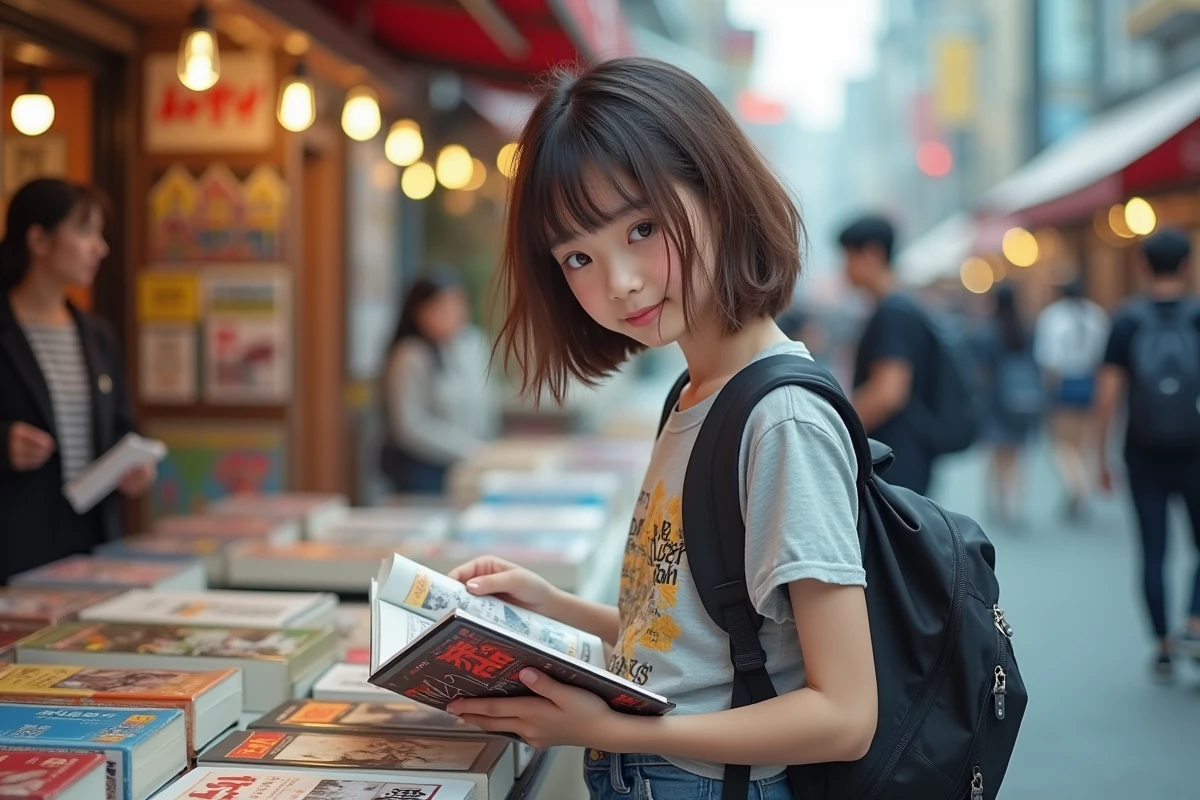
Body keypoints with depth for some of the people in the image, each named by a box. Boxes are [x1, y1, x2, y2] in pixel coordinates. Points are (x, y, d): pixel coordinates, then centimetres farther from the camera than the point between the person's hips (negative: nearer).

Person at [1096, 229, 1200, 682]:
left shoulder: (1126, 321, -1)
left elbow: (1108, 393, -4)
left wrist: (1102, 457, 2)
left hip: (1144, 455, 1)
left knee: (1153, 552, 7)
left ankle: (1163, 649, 11)